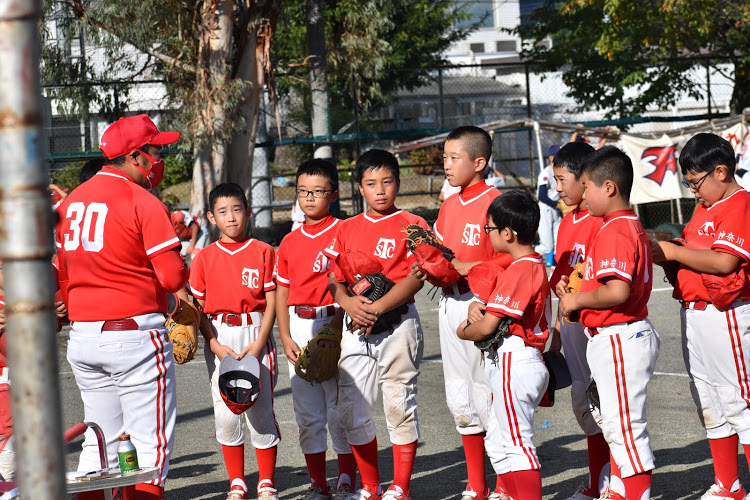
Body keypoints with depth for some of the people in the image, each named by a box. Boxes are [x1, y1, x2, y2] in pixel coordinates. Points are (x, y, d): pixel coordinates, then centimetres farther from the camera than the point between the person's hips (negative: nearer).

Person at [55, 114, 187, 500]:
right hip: (135, 334, -7)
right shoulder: (143, 202, -10)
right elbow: (172, 278, -15)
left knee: (99, 441, 15)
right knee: (151, 441, -2)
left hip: (81, 337, 7)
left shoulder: (70, 201, 12)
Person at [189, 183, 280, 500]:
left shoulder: (263, 252, 2)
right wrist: (216, 345, -9)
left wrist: (259, 344, -11)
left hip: (255, 334, -1)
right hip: (219, 340, 1)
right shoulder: (204, 258, 5)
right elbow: (199, 309, 4)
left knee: (261, 410, -1)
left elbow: (271, 303, 0)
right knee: (226, 414, 3)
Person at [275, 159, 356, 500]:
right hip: (299, 328, 5)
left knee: (339, 409, -3)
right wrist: (286, 339, 4)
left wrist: (333, 328, -16)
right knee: (308, 413, 7)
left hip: (334, 323, -5)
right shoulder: (289, 242, 12)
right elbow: (282, 293, 14)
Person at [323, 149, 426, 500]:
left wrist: (377, 307, -17)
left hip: (397, 322, -4)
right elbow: (333, 277, 9)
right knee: (351, 411, 4)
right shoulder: (346, 229, 13)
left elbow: (416, 277, -9)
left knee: (399, 406, 0)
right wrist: (348, 303, -12)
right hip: (355, 326, 4)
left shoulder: (412, 225, -1)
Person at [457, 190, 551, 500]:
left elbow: (487, 327, -21)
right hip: (523, 361, 10)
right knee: (513, 442, 17)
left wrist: (463, 331, -1)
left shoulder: (518, 271, -20)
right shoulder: (535, 265, 13)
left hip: (513, 362, -10)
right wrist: (476, 307, -2)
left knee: (518, 444, -7)